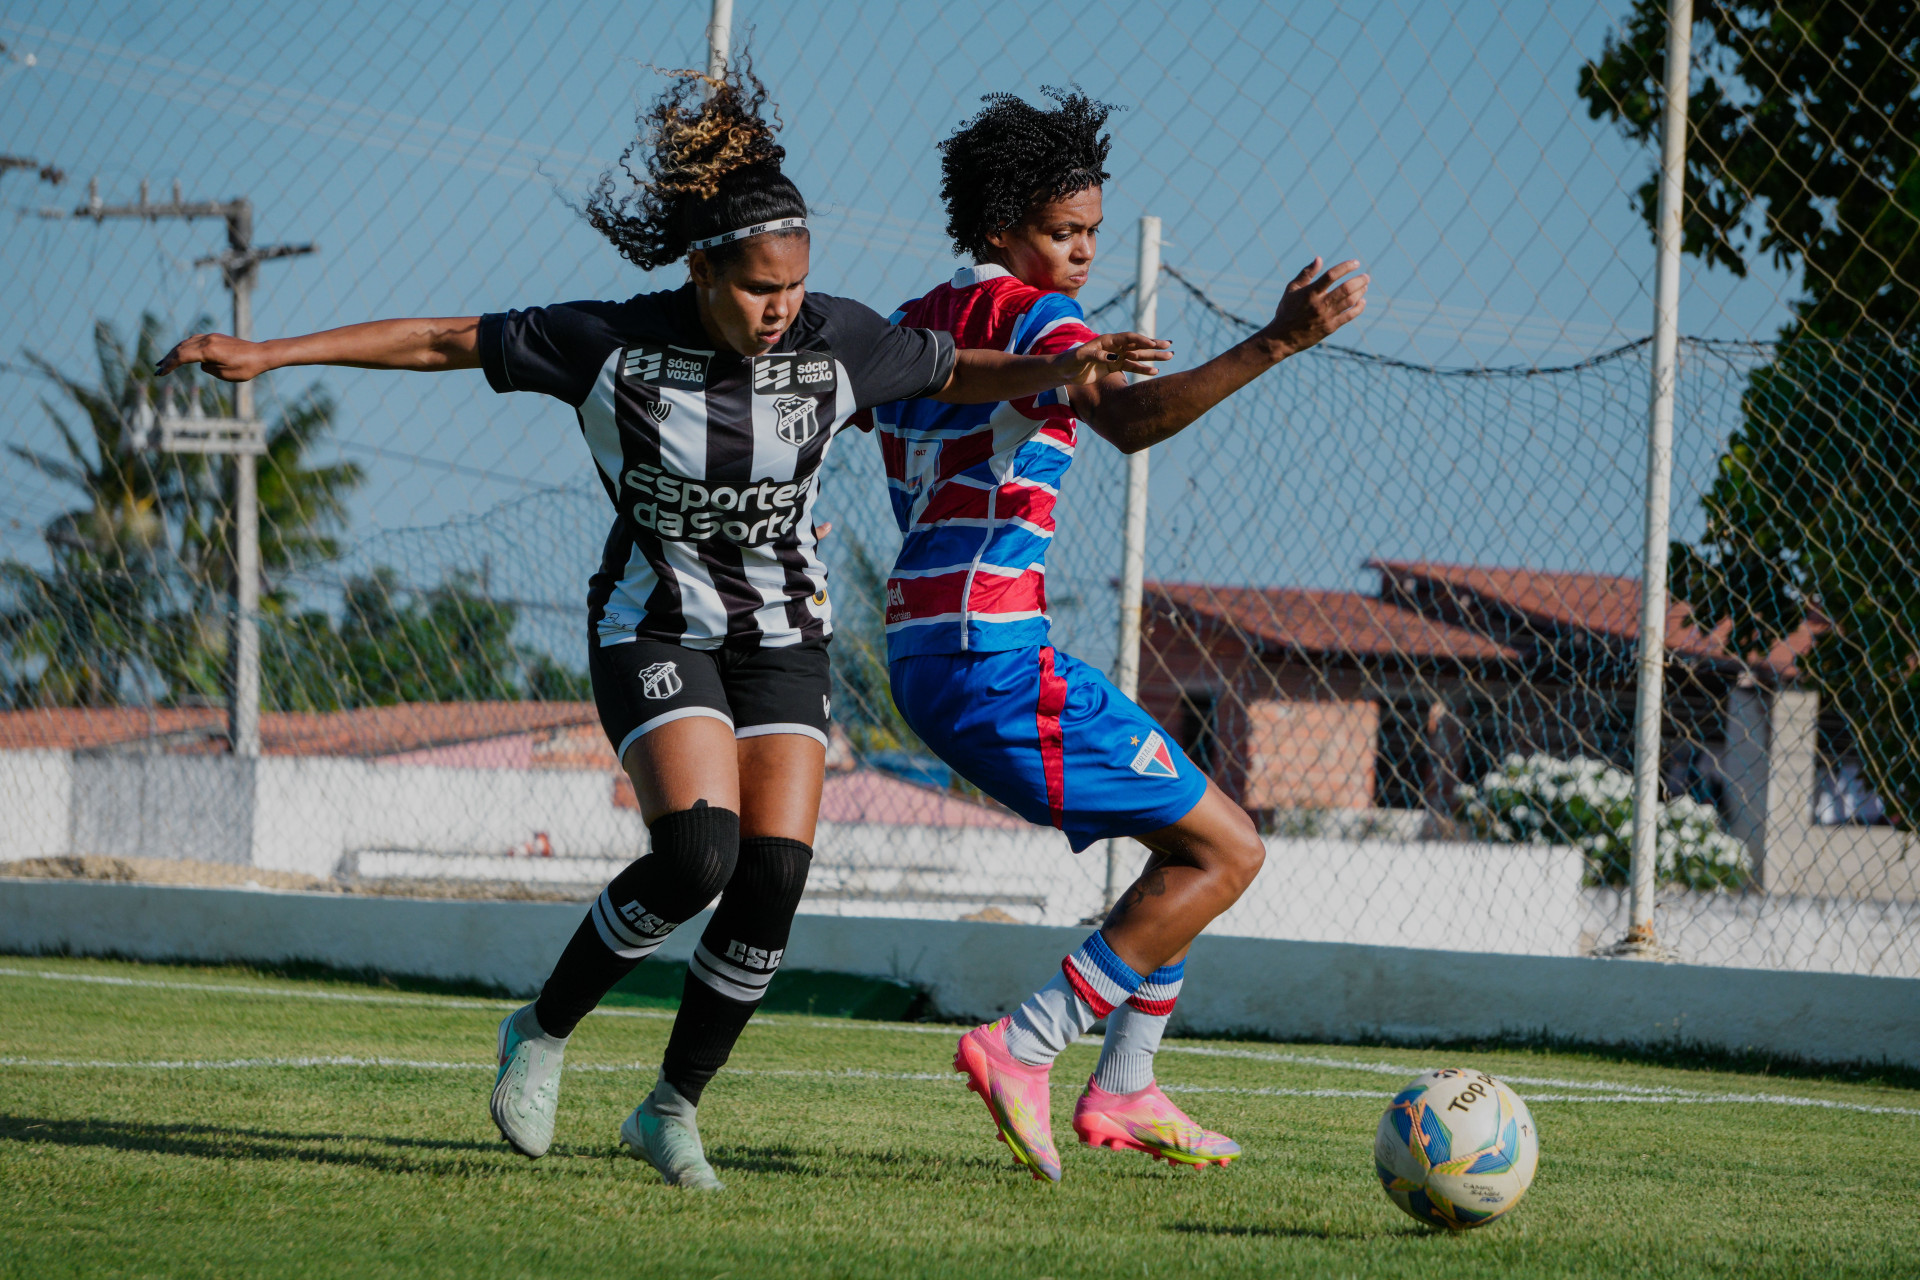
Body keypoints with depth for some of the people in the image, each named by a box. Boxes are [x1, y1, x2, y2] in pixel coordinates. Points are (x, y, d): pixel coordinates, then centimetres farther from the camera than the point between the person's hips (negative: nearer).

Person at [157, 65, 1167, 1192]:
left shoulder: (837, 342, -9)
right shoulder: (613, 345, -16)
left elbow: (959, 373, 9)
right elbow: (439, 341, -9)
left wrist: (1055, 369, -10)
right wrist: (270, 353, -11)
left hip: (784, 636, 3)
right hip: (655, 628, -3)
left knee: (774, 878, -10)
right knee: (697, 853, -23)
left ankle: (673, 1110, 9)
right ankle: (544, 1036, 0)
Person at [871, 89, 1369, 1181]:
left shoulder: (917, 324, 17)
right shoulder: (1031, 314, -10)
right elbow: (1131, 418, -29)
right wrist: (1274, 345, -37)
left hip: (926, 652, 10)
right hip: (997, 656, -10)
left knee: (1191, 834, 20)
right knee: (1227, 852, -5)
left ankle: (1124, 1092, 18)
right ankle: (1023, 1051, -10)